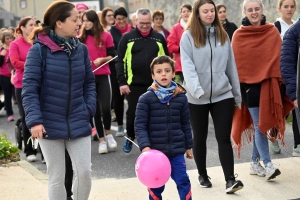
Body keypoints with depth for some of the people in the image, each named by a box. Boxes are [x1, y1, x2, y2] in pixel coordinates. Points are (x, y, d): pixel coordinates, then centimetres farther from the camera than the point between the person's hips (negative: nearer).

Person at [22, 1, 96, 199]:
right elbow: (29, 88, -11)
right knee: (56, 177, 6)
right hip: (50, 125, -3)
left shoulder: (81, 49, 4)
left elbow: (89, 82, 13)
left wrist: (89, 108, -1)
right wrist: (35, 120, -21)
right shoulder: (39, 49, -9)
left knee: (84, 172, 1)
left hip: (78, 123, 3)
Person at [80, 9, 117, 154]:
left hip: (103, 76, -2)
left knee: (105, 108, -10)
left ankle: (108, 134, 17)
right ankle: (102, 140, 17)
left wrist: (102, 59, -15)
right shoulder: (82, 38, 3)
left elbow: (112, 56, 2)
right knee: (95, 110, 6)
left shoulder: (106, 36, -2)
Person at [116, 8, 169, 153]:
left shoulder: (159, 38, 7)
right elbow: (120, 61, -2)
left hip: (155, 85, 2)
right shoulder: (127, 38, -1)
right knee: (132, 114, 5)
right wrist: (122, 82, -9)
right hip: (134, 84, -2)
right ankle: (130, 138, 28)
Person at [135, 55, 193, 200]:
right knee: (156, 185, 9)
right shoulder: (146, 99, -8)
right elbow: (140, 125, -9)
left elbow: (185, 124, 11)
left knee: (183, 181, 2)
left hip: (177, 150, 2)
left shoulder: (181, 97, 2)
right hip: (155, 150, -2)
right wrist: (145, 146, -21)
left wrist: (188, 146, 14)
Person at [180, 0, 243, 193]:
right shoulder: (188, 36, -4)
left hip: (223, 95, 2)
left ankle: (230, 180, -8)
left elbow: (231, 66, 11)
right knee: (200, 137, 11)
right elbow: (187, 66, -15)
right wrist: (196, 89, -29)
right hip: (197, 97, -2)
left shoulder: (223, 35, 8)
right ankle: (202, 175, 27)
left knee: (224, 137, -4)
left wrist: (237, 94, 13)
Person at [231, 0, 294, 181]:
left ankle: (255, 163, 18)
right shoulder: (239, 35, -1)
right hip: (249, 84, -3)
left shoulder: (273, 32, 6)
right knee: (259, 125, -6)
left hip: (269, 84, 3)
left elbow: (279, 57, 5)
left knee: (262, 124, 7)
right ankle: (268, 165, -5)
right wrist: (239, 84, -4)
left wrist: (279, 82, -2)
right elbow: (236, 62, 0)